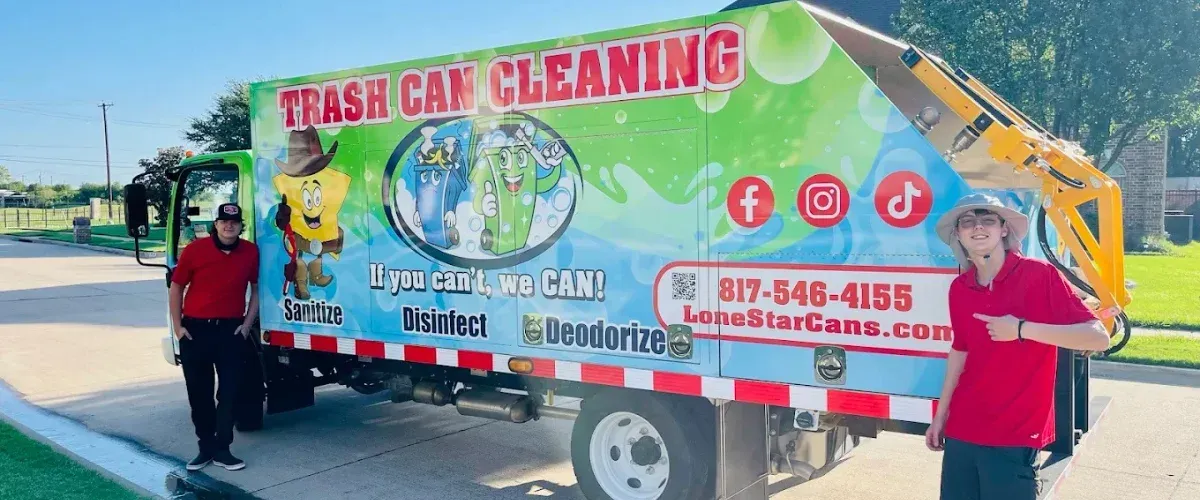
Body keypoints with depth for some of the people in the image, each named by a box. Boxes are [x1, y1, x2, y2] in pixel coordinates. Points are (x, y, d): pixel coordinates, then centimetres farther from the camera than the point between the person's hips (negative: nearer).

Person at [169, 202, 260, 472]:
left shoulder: (251, 252, -1)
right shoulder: (195, 250, -6)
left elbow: (256, 289, 9)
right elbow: (177, 287, 3)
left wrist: (247, 324, 2)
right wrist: (177, 326, -1)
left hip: (230, 329, 1)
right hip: (195, 328, 0)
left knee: (229, 391, 1)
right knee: (199, 392, 8)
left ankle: (222, 449, 11)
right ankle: (206, 447, 21)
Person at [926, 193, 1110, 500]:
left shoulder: (1039, 274, -10)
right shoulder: (959, 288, 5)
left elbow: (1098, 338, -13)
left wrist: (1022, 329, -21)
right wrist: (941, 415, 18)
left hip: (1015, 436, -4)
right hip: (962, 431, 5)